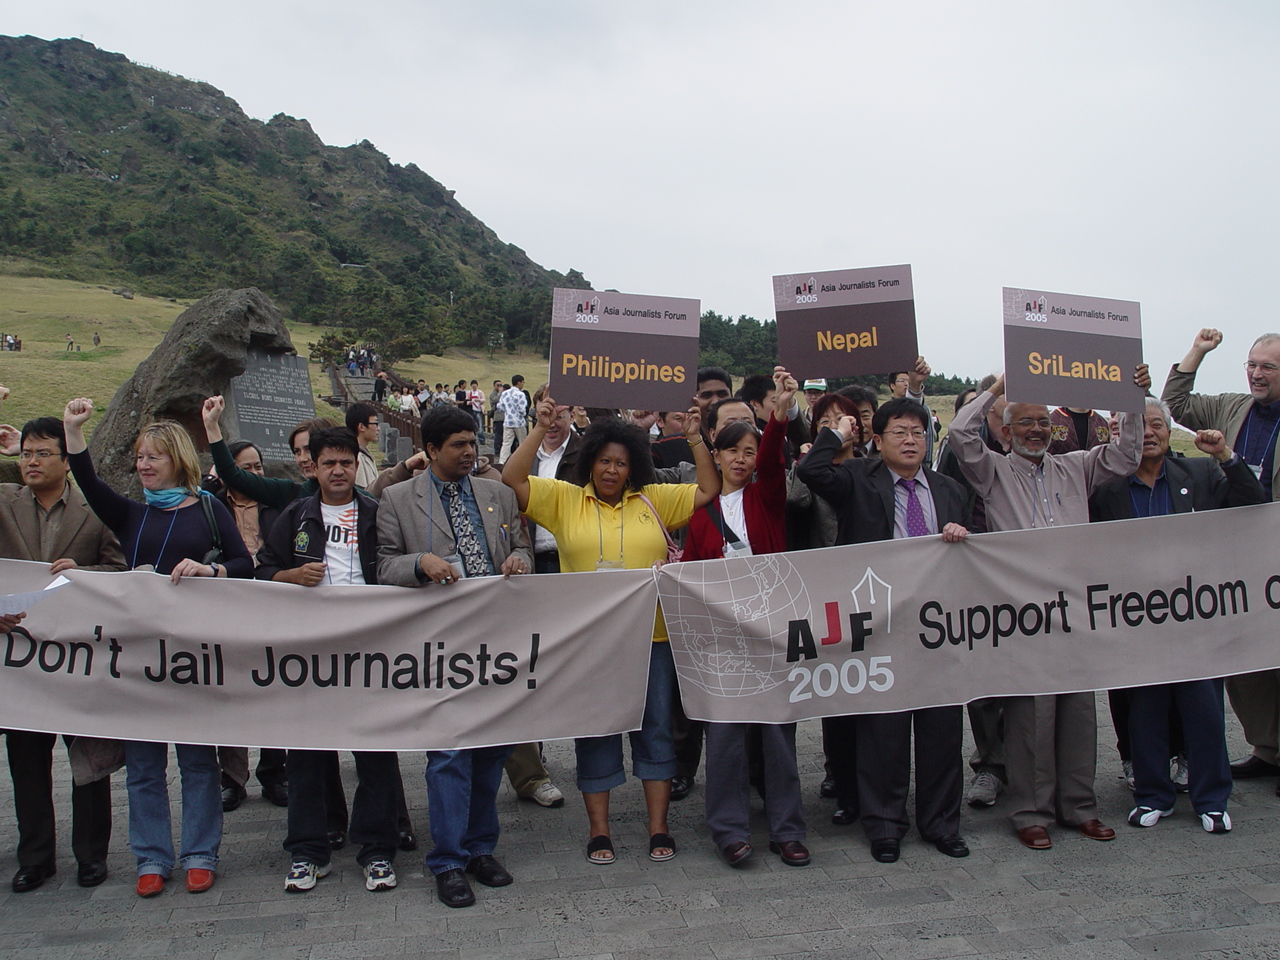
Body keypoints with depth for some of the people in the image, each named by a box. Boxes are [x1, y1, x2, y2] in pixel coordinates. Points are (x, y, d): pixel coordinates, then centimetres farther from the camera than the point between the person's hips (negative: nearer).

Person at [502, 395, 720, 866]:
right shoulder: (564, 499, 4)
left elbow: (709, 490, 9)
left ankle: (658, 829, 19)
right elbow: (512, 479, -4)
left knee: (655, 729, 8)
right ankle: (599, 832, 19)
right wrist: (540, 429, -9)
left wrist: (695, 439, 2)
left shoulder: (653, 500, 8)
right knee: (595, 734, 8)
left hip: (650, 636, 2)